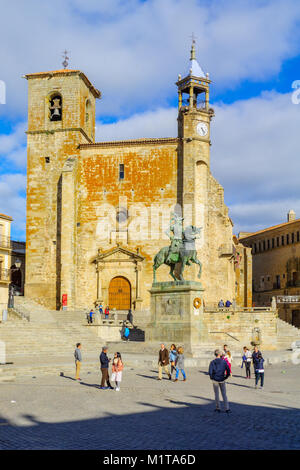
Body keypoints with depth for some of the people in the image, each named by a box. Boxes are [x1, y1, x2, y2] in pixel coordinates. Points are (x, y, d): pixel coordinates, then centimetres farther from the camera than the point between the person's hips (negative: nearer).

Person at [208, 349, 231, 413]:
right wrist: (226, 377, 7)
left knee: (216, 394, 12)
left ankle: (218, 408, 16)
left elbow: (210, 372, -14)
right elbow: (228, 371, -8)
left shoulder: (212, 362, -8)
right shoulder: (224, 362, -6)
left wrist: (212, 377, 5)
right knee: (224, 394, 8)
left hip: (215, 380, -1)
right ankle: (227, 408, 3)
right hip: (222, 380, 1)